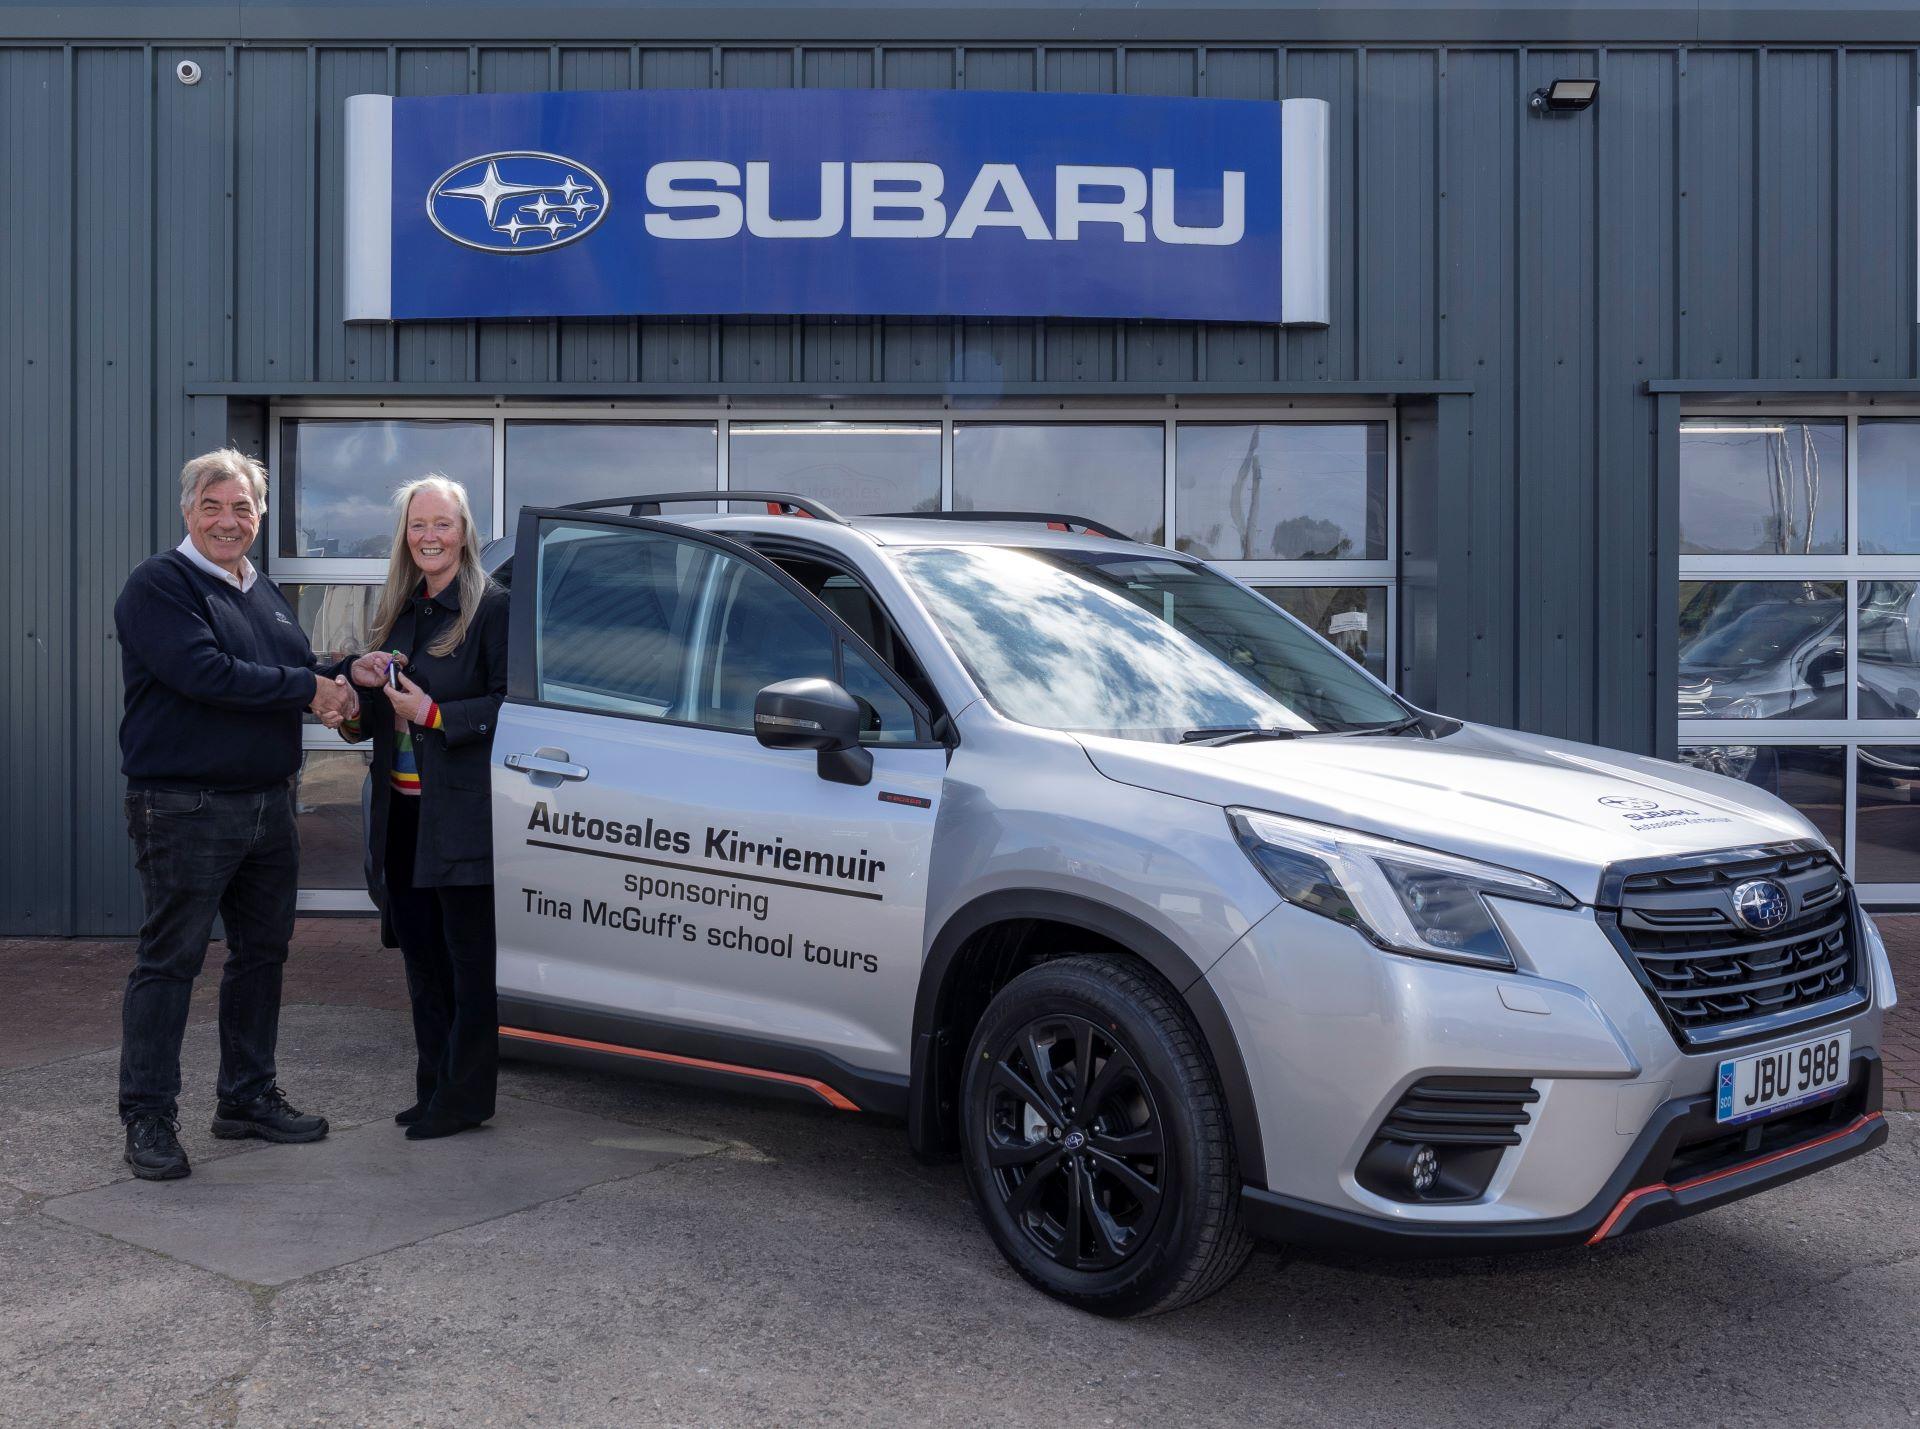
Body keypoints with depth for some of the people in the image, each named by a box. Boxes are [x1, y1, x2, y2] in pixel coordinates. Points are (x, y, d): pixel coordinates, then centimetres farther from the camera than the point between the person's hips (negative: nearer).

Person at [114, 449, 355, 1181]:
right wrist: (308, 688, -16)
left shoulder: (265, 592, 17)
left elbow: (296, 670, 24)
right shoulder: (158, 585, -9)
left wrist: (333, 690, 0)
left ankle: (248, 1097, 27)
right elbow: (204, 673, -22)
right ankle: (148, 1118, 5)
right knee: (170, 960, -3)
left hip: (268, 804, 8)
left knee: (262, 953, 14)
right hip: (183, 809, -8)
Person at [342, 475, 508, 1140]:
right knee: (421, 955, 14)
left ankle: (465, 1096, 9)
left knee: (470, 960, 0)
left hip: (462, 816, -8)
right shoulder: (397, 612, 16)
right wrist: (362, 679, 1)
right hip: (403, 815, 8)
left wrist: (435, 715, -19)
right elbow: (364, 722, 22)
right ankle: (434, 1089, 24)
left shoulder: (492, 607, -7)